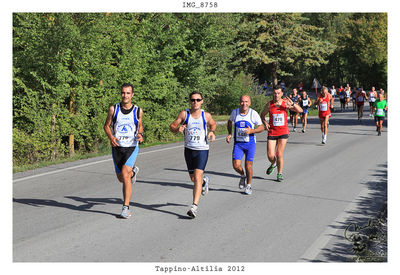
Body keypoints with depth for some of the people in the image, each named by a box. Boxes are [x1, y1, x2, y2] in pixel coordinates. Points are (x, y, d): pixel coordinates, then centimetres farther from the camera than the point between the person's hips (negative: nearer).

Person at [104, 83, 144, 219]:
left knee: (125, 175, -19)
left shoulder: (138, 111, 0)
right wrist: (111, 137, -12)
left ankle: (126, 208, -13)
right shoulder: (113, 109, -1)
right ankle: (133, 172, 47)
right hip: (117, 147, 2)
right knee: (121, 178, 11)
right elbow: (106, 125, 8)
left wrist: (140, 135, -6)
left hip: (132, 147, -2)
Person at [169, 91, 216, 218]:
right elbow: (172, 126, 2)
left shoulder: (206, 115, -2)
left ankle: (194, 206, -16)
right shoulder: (184, 114, -2)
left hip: (202, 149, -3)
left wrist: (212, 131, -4)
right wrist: (177, 129, -20)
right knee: (193, 178, 15)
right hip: (189, 149, 3)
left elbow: (213, 124, 18)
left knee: (197, 177, -16)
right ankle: (205, 180, 51)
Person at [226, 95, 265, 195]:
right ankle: (242, 176, 25)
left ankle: (249, 185, 20)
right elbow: (230, 122, 19)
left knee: (248, 165, -4)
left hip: (250, 143, -2)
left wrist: (252, 131, -20)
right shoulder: (235, 112, -2)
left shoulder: (253, 113, -9)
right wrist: (229, 134, 7)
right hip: (238, 143, 2)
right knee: (236, 165, -10)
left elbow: (262, 127, -2)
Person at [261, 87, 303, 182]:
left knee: (279, 154, -7)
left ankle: (279, 174, 14)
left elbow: (300, 110, -10)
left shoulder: (286, 103, -4)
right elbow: (262, 115, 13)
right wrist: (265, 123, -7)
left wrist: (292, 104, -27)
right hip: (272, 132, 1)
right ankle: (273, 164, 34)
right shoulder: (269, 104, -2)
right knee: (270, 155, -3)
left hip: (283, 132, -1)